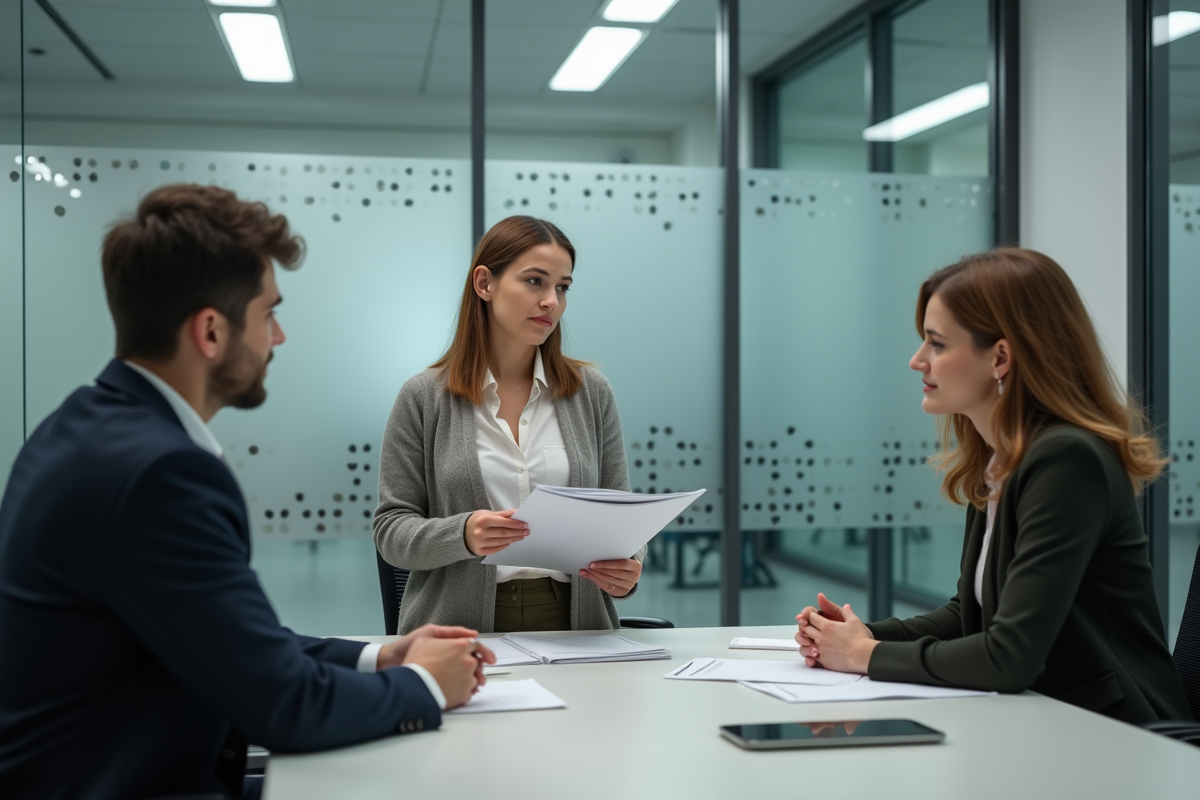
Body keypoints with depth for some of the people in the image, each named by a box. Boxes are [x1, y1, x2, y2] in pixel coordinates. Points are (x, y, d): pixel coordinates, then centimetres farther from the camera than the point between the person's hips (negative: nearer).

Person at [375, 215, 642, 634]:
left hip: (573, 625, 2)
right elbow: (392, 529, 2)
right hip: (461, 628, -2)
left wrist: (627, 568, -11)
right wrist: (462, 535, -18)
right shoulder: (423, 398, 3)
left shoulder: (592, 392, 9)